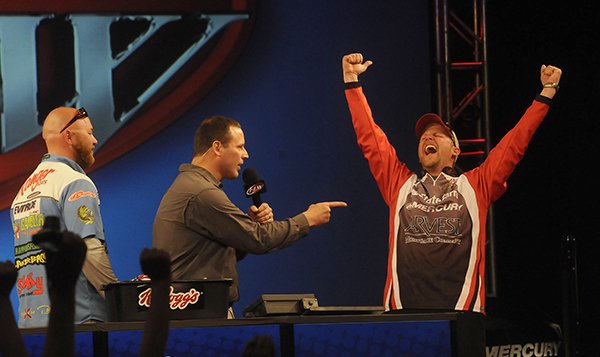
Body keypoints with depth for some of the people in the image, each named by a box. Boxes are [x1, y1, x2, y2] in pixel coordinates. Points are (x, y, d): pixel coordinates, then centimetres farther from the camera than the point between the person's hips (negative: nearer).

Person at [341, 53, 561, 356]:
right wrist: (352, 81, 16)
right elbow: (369, 138, 18)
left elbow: (515, 143, 14)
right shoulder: (400, 185, 19)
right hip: (404, 313, 1)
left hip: (463, 312, -1)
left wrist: (546, 93, 12)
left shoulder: (476, 186, 15)